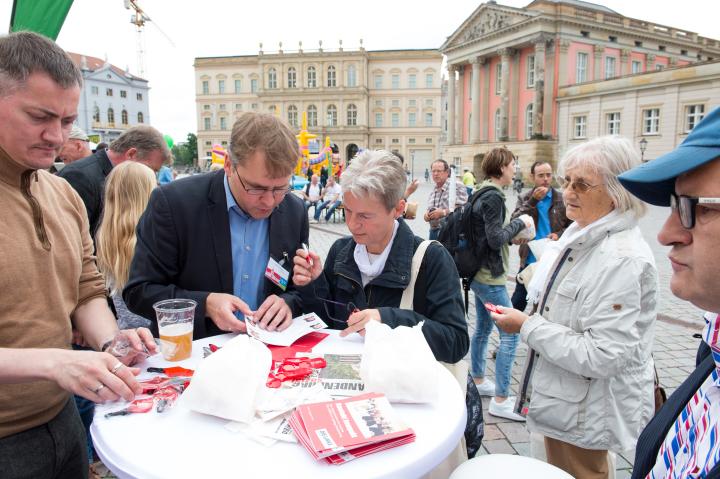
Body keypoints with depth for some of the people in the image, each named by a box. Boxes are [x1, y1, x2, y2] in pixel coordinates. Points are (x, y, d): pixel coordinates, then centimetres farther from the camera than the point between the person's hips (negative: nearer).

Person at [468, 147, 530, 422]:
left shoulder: (484, 193, 12)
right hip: (490, 277, -11)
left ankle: (478, 381, 33)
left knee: (483, 328, 19)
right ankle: (500, 400, -1)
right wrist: (520, 223, -9)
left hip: (481, 273, 11)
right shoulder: (493, 197, -18)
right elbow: (496, 238, -22)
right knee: (510, 334, -6)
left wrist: (516, 233, 10)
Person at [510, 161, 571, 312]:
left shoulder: (562, 200, 0)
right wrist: (533, 200, -20)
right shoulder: (524, 199, 2)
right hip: (530, 259, 0)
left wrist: (559, 235, -16)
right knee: (518, 300, 10)